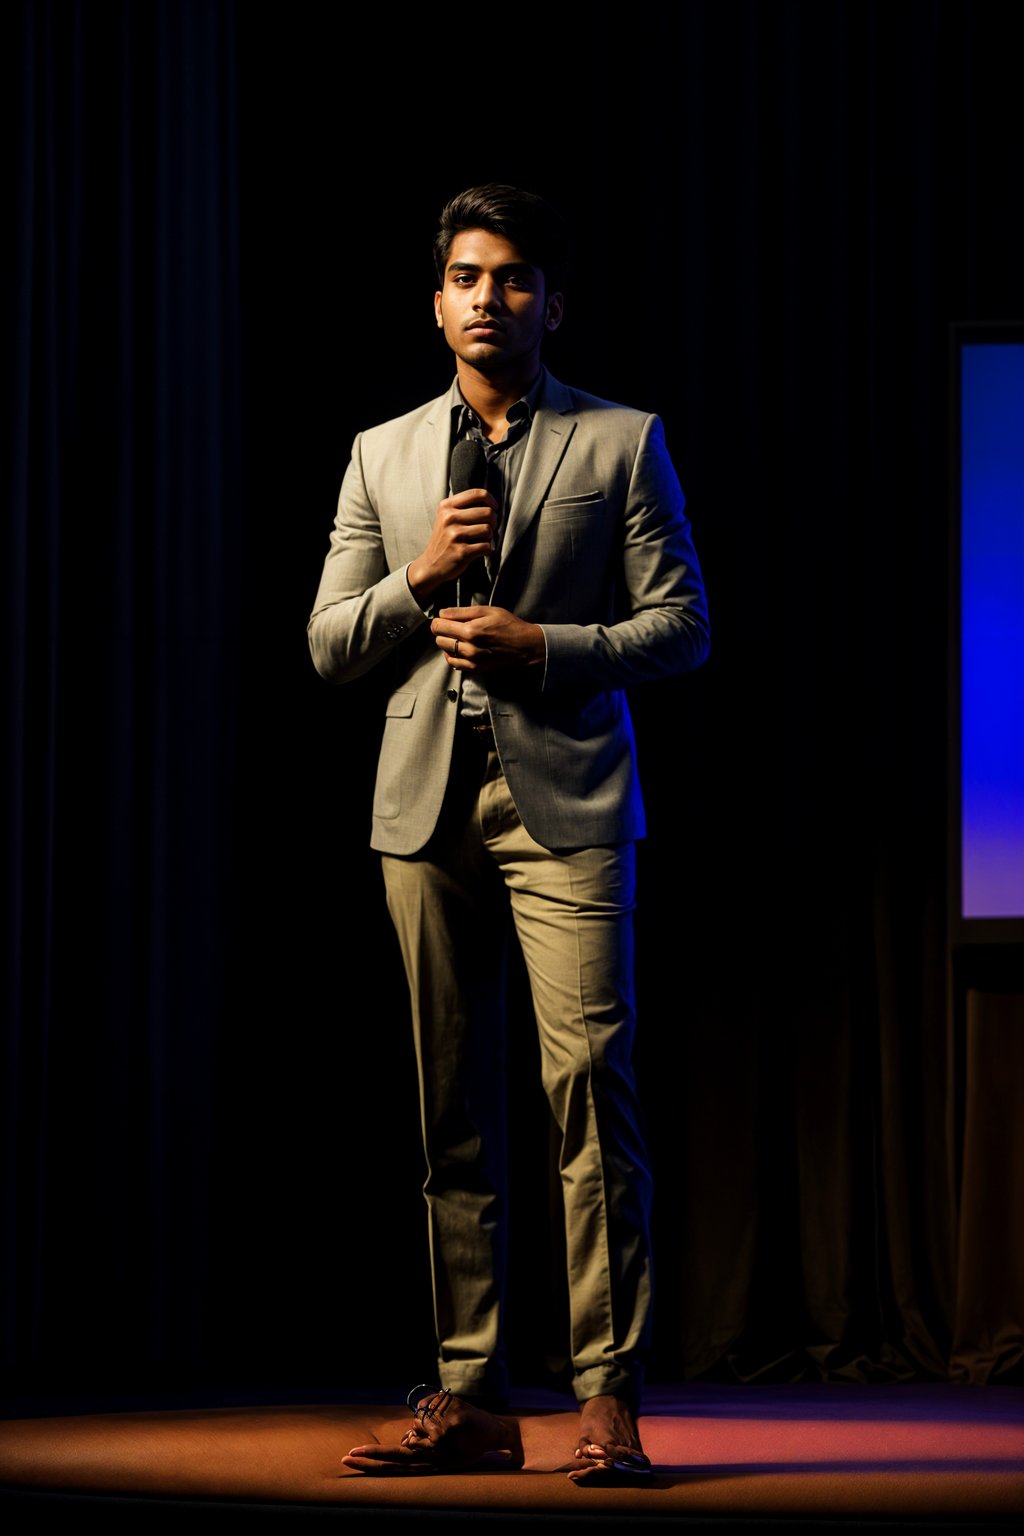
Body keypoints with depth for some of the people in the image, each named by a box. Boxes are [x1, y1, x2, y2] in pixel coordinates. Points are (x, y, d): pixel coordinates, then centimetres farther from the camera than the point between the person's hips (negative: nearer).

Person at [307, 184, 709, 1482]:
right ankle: (470, 1393, 10)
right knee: (454, 1106, 5)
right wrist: (420, 577, -4)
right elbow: (327, 646, 13)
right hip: (427, 803, 4)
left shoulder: (621, 443, 7)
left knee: (588, 1080, -13)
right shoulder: (382, 455, 16)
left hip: (566, 800, -3)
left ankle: (608, 1393, -9)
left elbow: (681, 627, 2)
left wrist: (542, 645, -11)